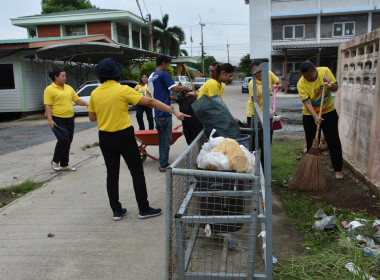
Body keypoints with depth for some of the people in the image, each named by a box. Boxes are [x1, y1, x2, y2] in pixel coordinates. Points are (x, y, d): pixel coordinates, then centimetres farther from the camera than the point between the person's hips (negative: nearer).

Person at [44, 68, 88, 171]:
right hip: (57, 120, -6)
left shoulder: (69, 88, 13)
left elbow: (77, 100, 14)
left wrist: (86, 103, -5)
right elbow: (47, 106, -10)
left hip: (69, 119, 6)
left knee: (68, 142, 9)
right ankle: (55, 162, 4)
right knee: (63, 139, -17)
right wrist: (50, 120, -19)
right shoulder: (50, 89, -5)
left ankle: (64, 165, 20)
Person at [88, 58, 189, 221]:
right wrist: (174, 111, -16)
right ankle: (144, 209, 13)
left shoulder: (95, 94, 0)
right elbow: (149, 102, -16)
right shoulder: (123, 90, -12)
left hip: (105, 138, 4)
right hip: (124, 137, -4)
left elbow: (92, 117, 10)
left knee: (112, 174, 12)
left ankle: (116, 210, 19)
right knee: (137, 172, 7)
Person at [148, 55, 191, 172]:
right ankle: (164, 165, 0)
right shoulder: (163, 74, -11)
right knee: (166, 140, -3)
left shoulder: (151, 77, 16)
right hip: (164, 113, -9)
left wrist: (171, 98, 20)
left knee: (161, 139, 14)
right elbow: (175, 88, -19)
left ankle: (162, 163, 19)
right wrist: (185, 88, 0)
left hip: (156, 113, 9)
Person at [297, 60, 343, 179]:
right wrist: (315, 117, -39)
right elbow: (307, 103, -25)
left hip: (329, 112, 2)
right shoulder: (301, 84, -20)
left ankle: (338, 169, 18)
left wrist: (330, 84, -23)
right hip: (310, 116, -2)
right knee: (312, 144, 5)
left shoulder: (325, 71, -12)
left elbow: (336, 88, -1)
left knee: (334, 142, 5)